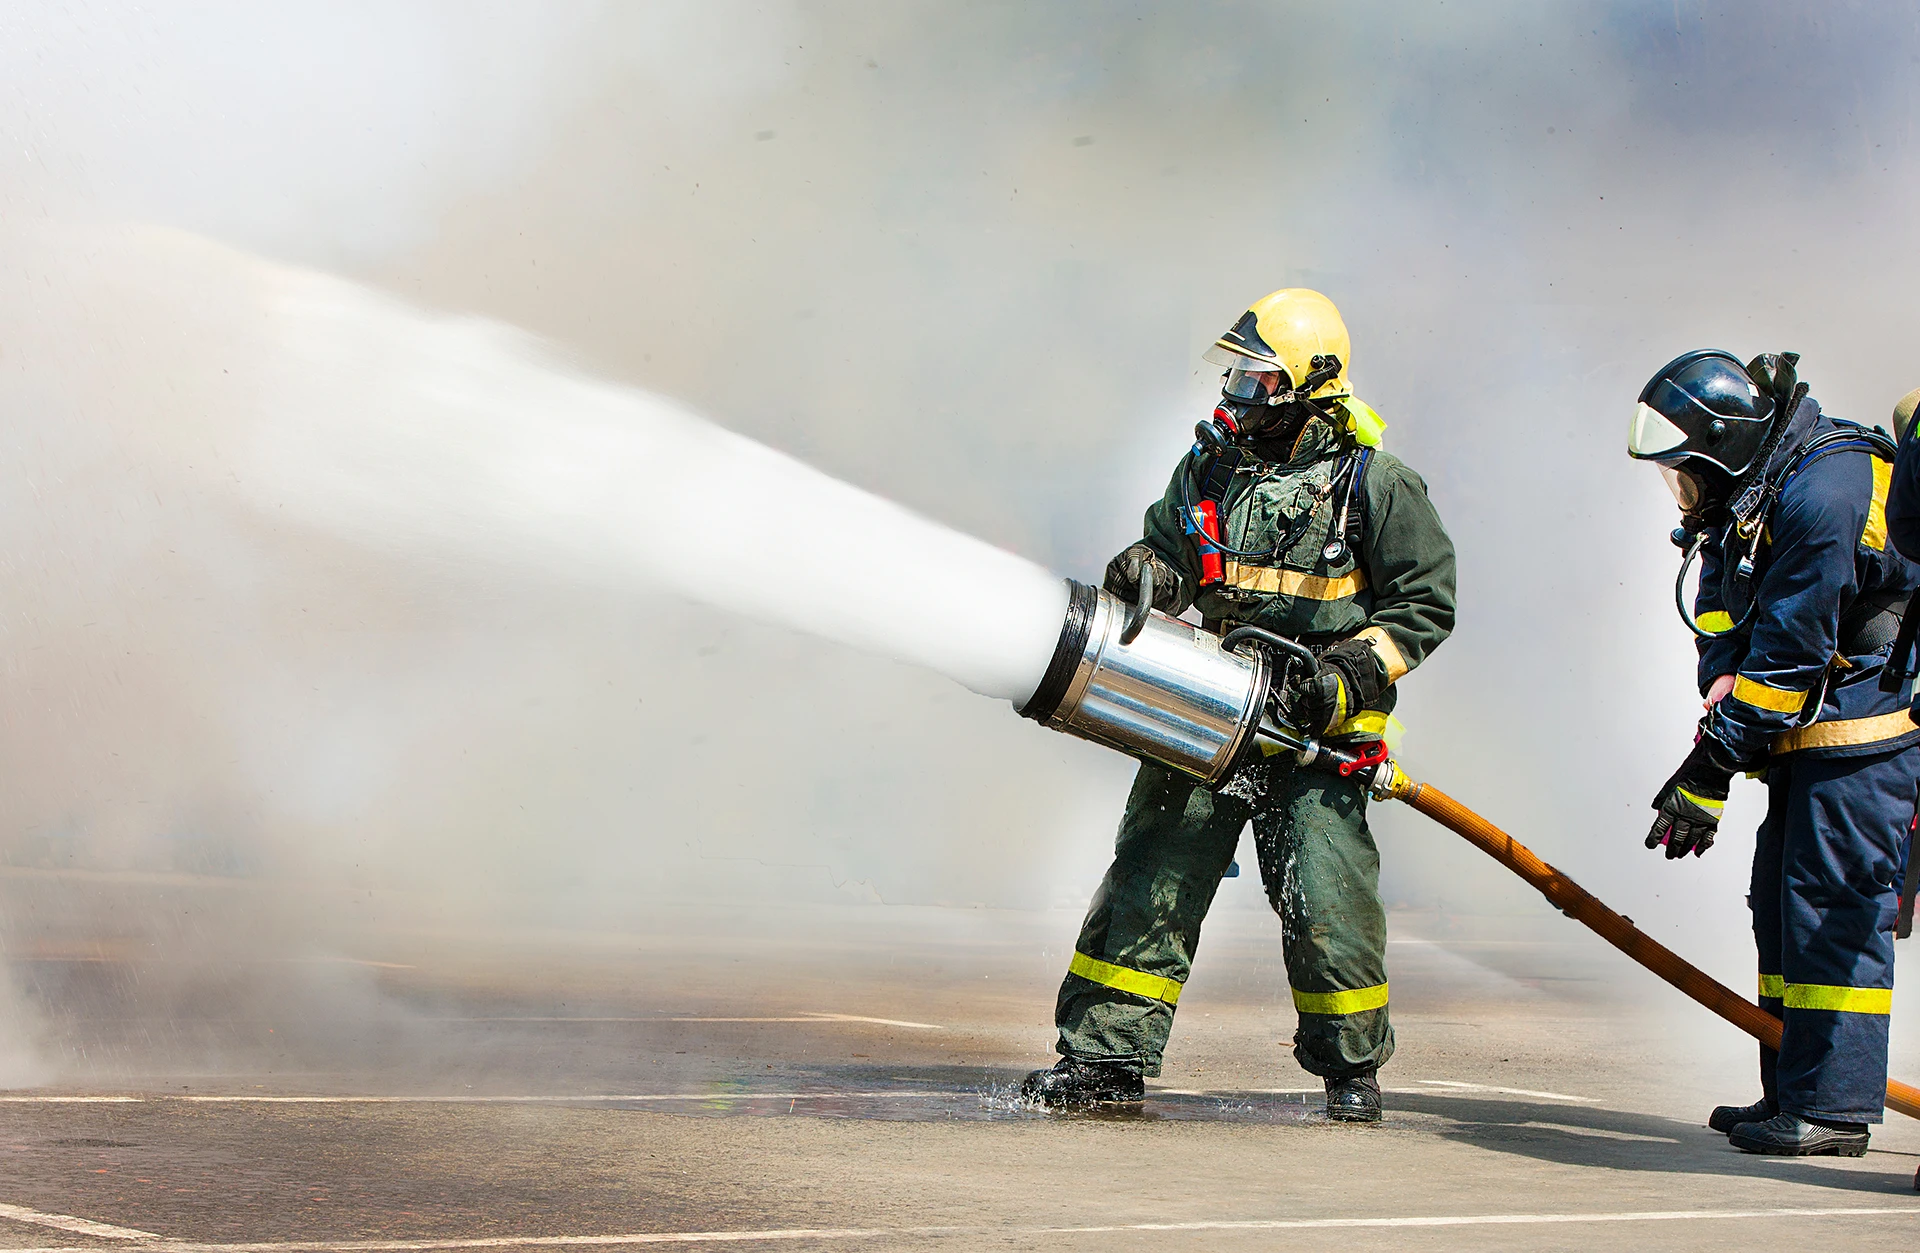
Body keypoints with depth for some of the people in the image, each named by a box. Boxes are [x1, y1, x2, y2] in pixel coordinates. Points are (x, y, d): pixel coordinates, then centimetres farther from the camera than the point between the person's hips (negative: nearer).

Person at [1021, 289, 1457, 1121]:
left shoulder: (1374, 484, -5)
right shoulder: (1212, 462, 9)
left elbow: (1426, 604, -1)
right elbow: (1167, 546, 21)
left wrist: (1347, 673, -13)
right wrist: (1147, 569, -4)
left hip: (1314, 733, -4)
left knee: (1324, 900, -7)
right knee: (1150, 878, 2)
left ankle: (1352, 1063, 13)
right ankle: (1109, 1054, 9)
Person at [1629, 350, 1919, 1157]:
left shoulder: (1823, 491, -22)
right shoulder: (1742, 503, 9)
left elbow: (1789, 654, -23)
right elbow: (1727, 637, 6)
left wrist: (1712, 770, -21)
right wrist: (1723, 712, -14)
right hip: (1810, 734, 10)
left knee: (1832, 906, -10)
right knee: (1782, 902, 11)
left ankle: (1832, 1109, -6)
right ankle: (1790, 1093, 18)